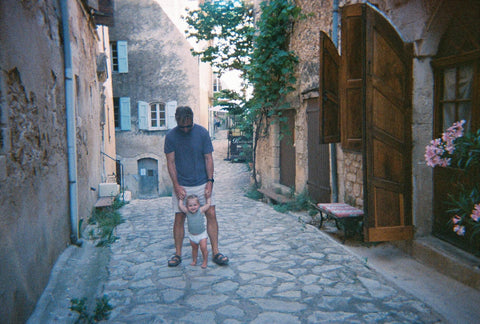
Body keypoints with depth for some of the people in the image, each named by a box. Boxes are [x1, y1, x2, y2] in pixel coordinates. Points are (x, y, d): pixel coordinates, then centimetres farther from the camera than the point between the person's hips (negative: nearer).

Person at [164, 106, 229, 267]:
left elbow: (208, 158, -1)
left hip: (202, 184, 0)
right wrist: (176, 185, -11)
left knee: (211, 214, -2)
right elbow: (170, 162, -3)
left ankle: (215, 252, 9)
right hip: (181, 185, 0)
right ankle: (177, 254, 18)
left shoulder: (202, 132, -4)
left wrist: (210, 181, -8)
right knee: (179, 218, 3)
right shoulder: (171, 136, -5)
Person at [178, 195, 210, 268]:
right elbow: (180, 206, -13)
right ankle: (194, 260, 34)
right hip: (192, 235, 2)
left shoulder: (201, 210, -16)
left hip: (202, 234, -2)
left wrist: (208, 197, -1)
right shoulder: (187, 212, -12)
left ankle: (205, 261, 13)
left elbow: (208, 204, -6)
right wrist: (181, 198, -4)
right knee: (194, 248, 16)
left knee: (203, 248, -4)